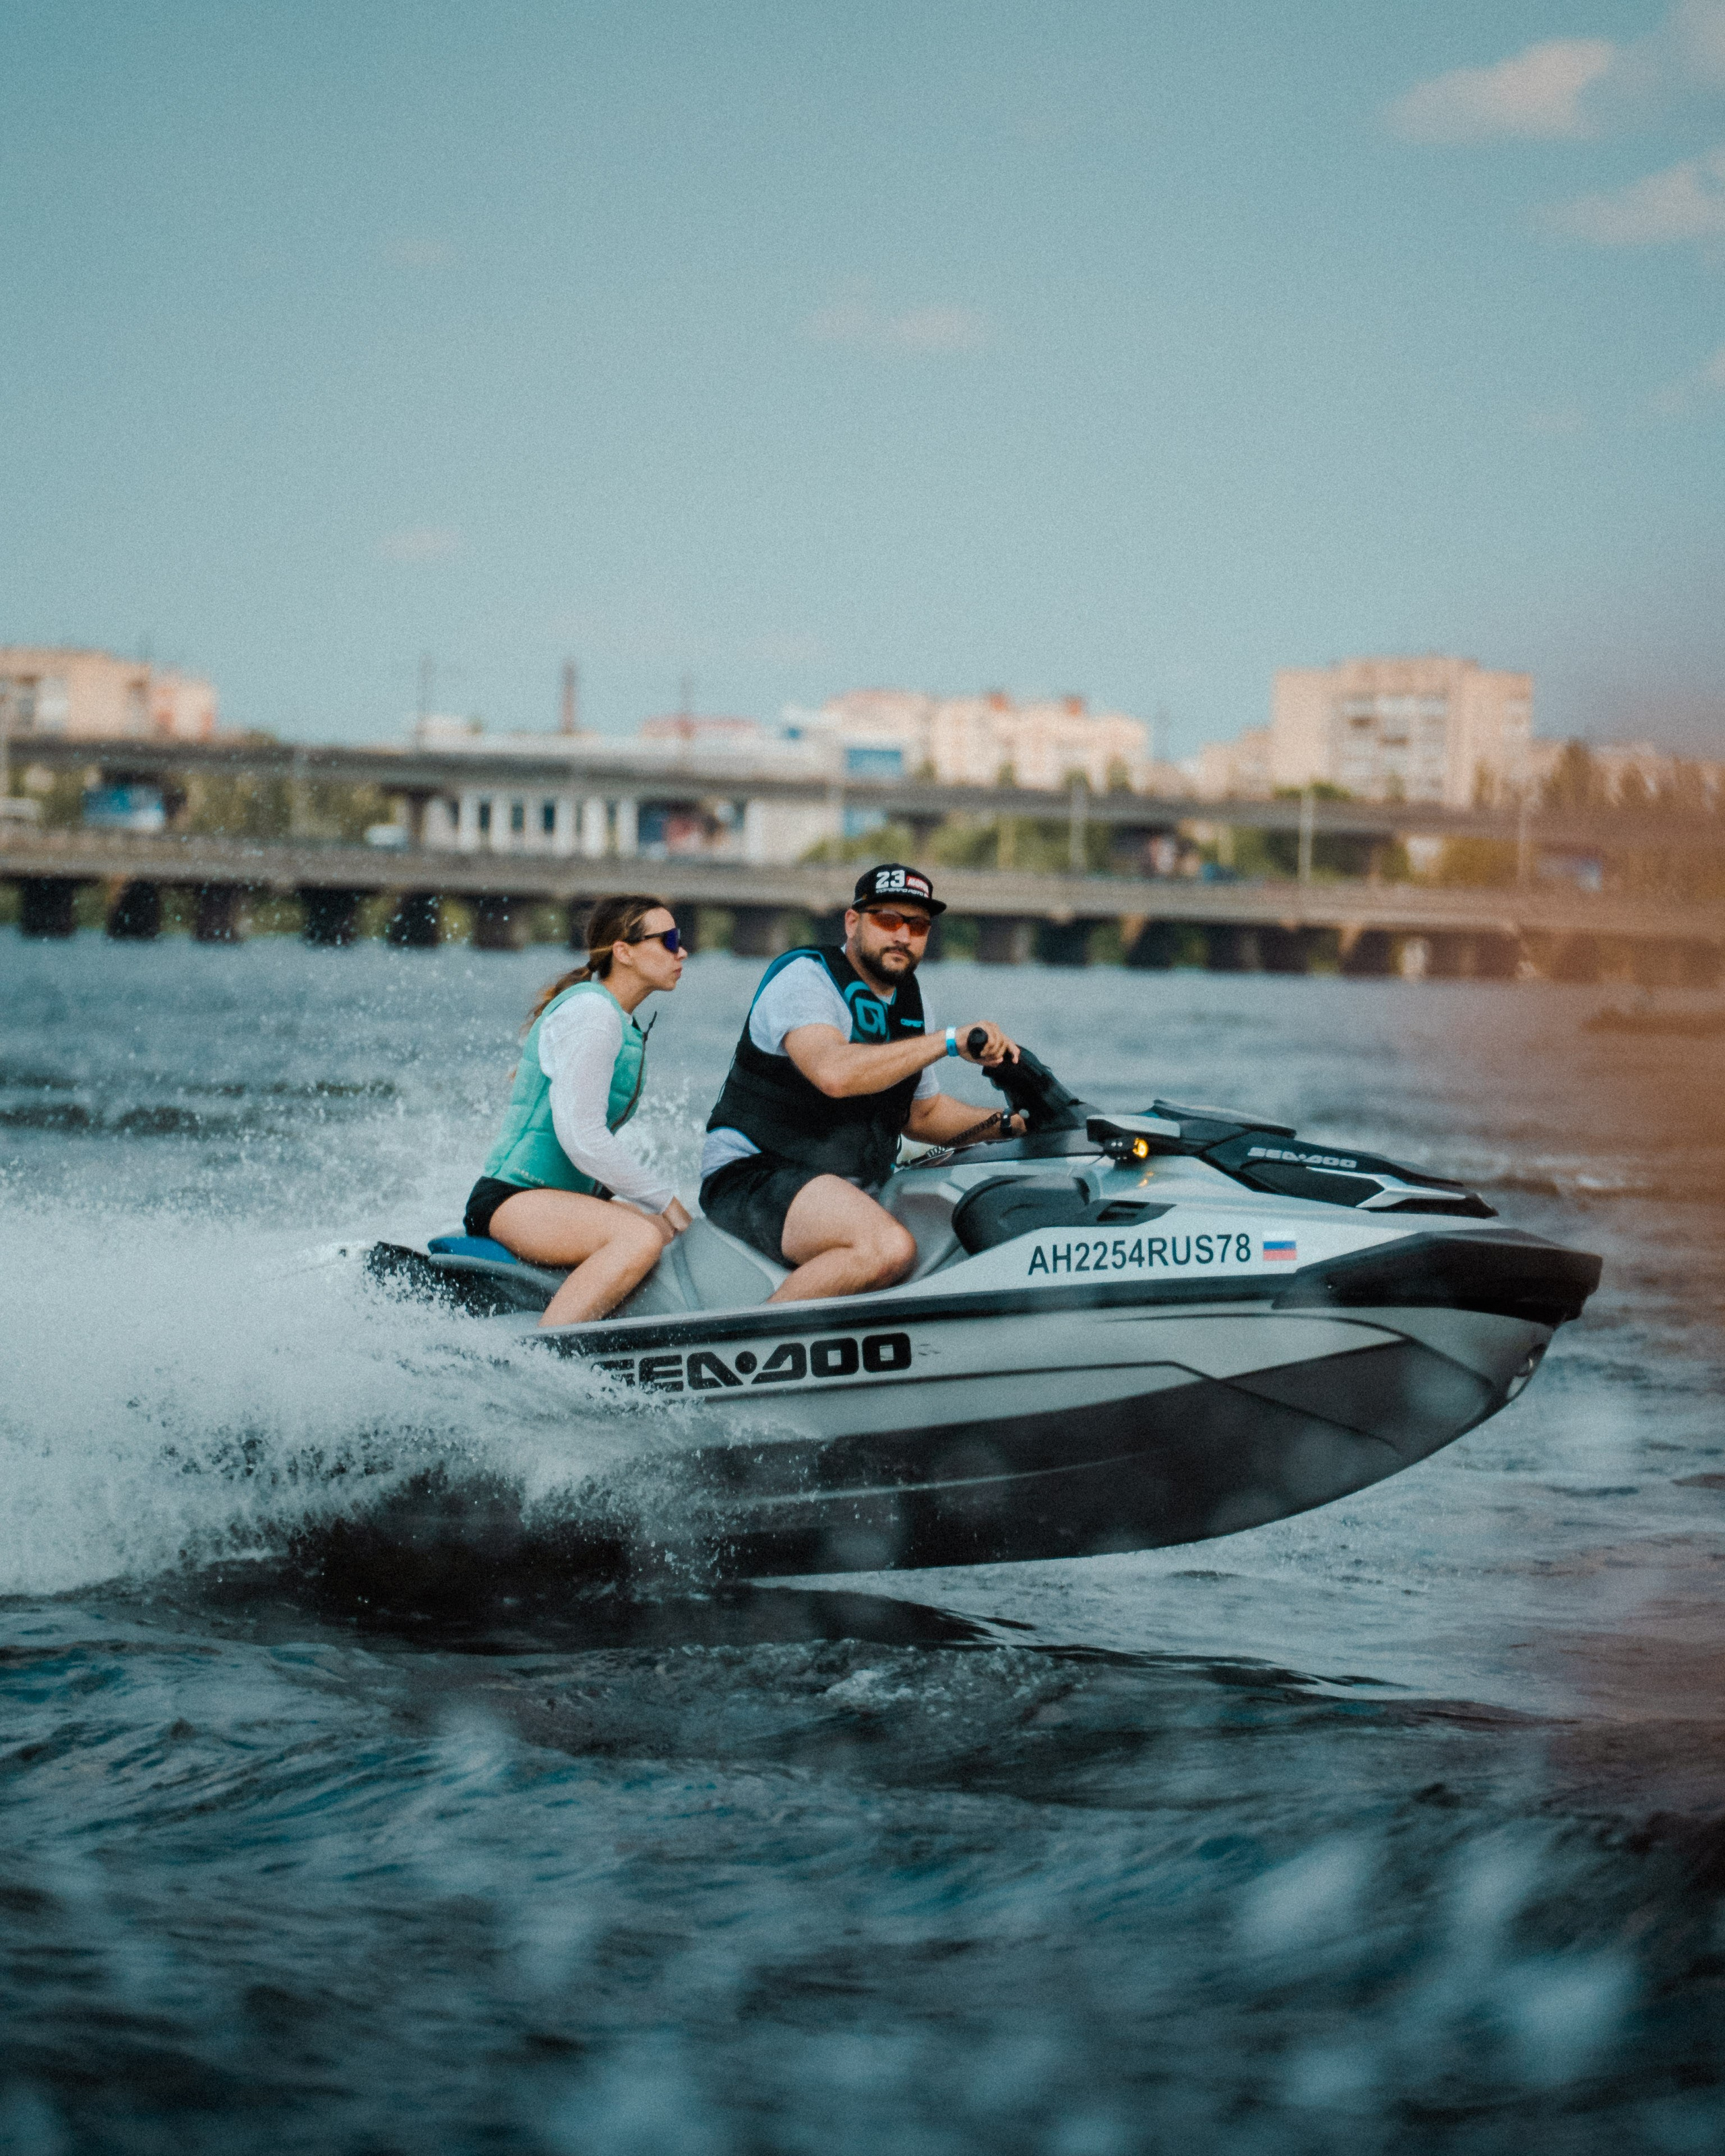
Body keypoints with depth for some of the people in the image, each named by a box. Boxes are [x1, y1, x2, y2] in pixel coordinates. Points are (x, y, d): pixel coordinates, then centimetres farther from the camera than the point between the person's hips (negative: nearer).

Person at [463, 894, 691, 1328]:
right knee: (641, 1239, -32)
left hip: (566, 1195, 10)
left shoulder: (624, 1026, 18)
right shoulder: (591, 1011, -13)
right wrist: (664, 1200, -13)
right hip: (513, 1199, -10)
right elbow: (581, 1138, -21)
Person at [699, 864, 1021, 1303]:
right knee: (889, 1248, -34)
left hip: (856, 1192, 9)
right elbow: (834, 1073, -32)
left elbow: (922, 1113, 25)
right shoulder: (804, 978, -12)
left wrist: (1005, 1125, 9)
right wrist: (950, 1041, -30)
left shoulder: (907, 1002, 14)